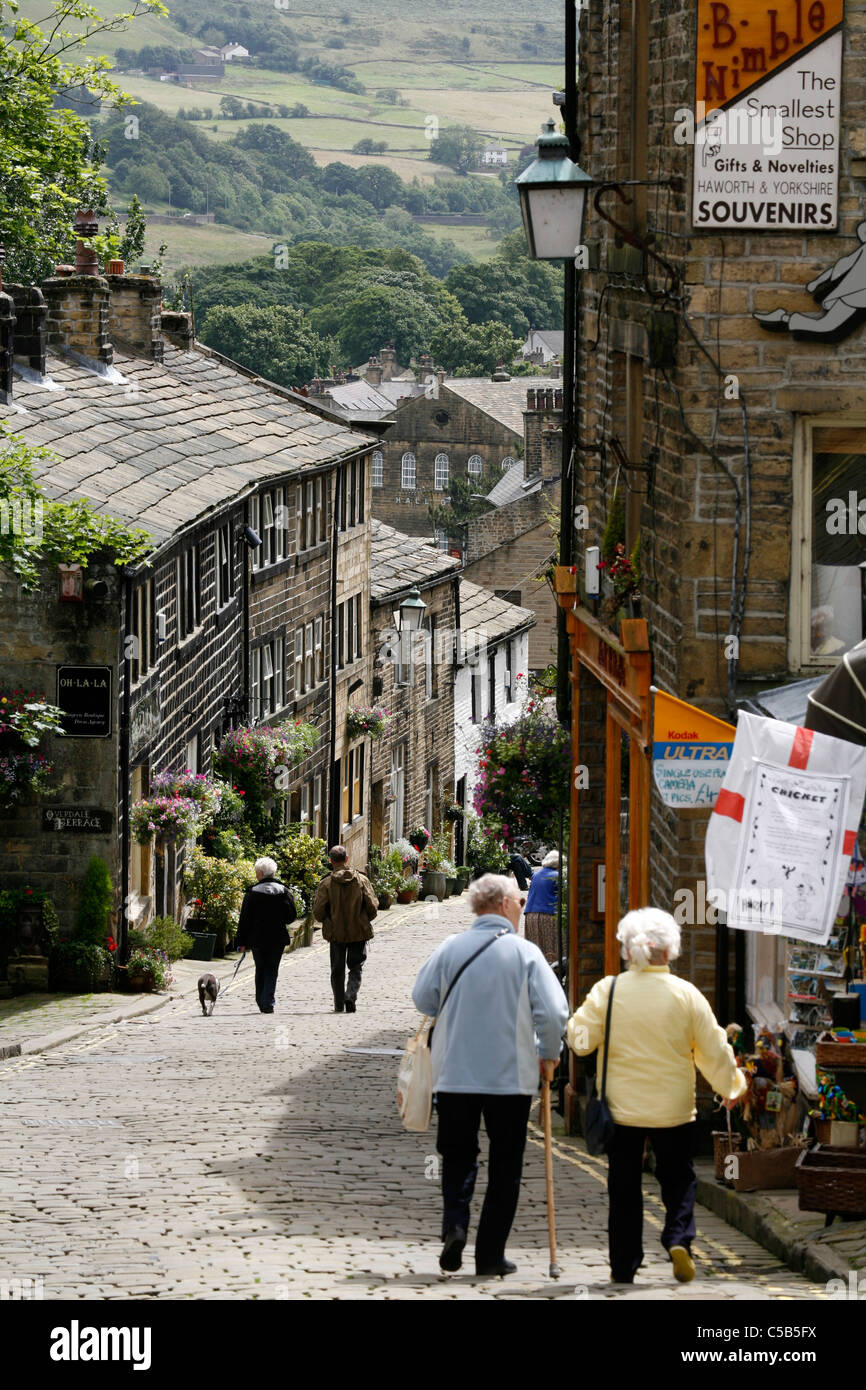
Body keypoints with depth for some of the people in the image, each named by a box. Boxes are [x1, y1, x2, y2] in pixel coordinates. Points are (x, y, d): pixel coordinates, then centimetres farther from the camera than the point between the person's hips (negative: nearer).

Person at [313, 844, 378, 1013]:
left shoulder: (326, 884, -9)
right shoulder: (362, 880, -5)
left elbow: (318, 912, -10)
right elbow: (373, 906, -5)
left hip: (336, 933, 0)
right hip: (359, 932, 0)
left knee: (337, 970, 12)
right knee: (356, 968, 8)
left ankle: (339, 1004, 15)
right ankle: (351, 996, -15)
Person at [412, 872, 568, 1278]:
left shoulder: (450, 948, -1)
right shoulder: (525, 953, -7)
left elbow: (422, 997, 6)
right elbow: (554, 1012, -11)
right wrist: (548, 1055, 7)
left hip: (454, 1074, 2)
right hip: (511, 1075, -2)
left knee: (457, 1157, 16)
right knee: (504, 1168, 8)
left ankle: (454, 1223, -8)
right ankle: (490, 1254, 7)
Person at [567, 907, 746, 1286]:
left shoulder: (607, 991, -9)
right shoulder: (686, 995, -8)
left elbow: (580, 1039, -5)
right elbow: (714, 1052, -1)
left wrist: (572, 1023, 18)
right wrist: (731, 1086, 16)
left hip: (621, 1108, 0)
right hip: (674, 1109, 0)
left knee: (624, 1187, 9)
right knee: (678, 1179, 15)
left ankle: (624, 1265, 10)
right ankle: (679, 1238, -8)